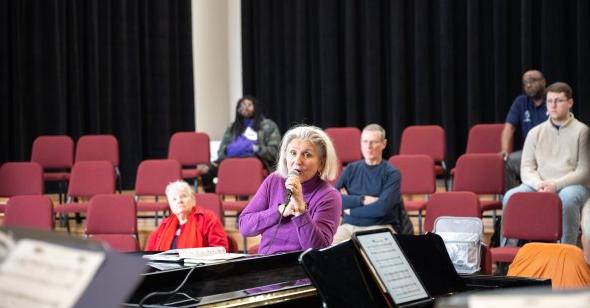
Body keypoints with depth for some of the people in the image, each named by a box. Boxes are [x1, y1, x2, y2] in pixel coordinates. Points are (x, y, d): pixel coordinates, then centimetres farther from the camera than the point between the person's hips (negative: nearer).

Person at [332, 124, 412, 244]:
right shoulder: (351, 169, 13)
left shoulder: (392, 173, 0)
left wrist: (350, 210, -4)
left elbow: (382, 208, -13)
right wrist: (362, 200, -10)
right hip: (349, 225, 3)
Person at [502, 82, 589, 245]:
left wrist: (557, 184, -18)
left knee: (567, 197, -39)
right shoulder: (535, 132, 15)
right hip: (539, 186, 3)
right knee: (511, 196, -24)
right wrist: (538, 183, -14)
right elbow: (526, 168, 9)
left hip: (573, 185, -3)